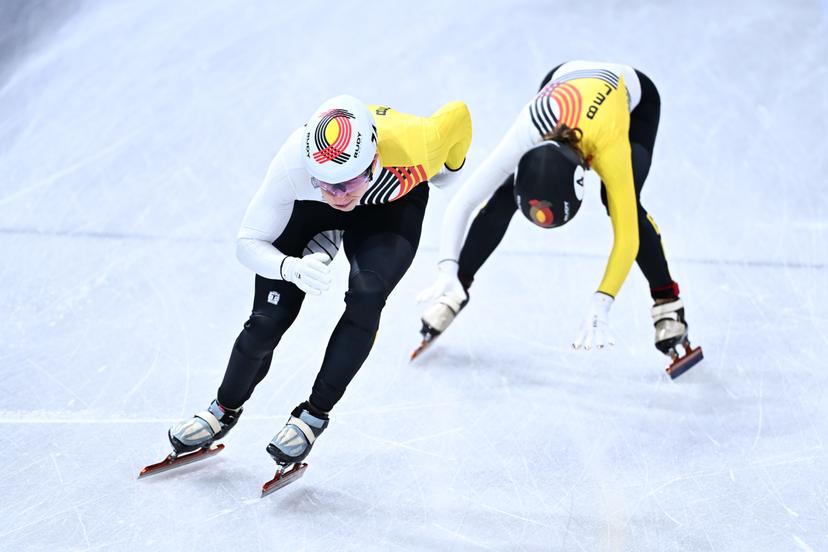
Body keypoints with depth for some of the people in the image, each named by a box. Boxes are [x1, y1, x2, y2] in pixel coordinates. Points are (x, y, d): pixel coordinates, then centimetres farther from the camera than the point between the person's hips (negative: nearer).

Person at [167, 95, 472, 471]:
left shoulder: (411, 142, -42)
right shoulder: (293, 163, -39)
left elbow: (459, 114, -19)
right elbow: (248, 243, -27)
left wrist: (451, 169, 2)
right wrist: (293, 267, -49)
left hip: (392, 207, 0)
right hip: (309, 208, 0)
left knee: (365, 297, -26)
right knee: (268, 319, -3)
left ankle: (314, 414, -4)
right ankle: (225, 410, 26)